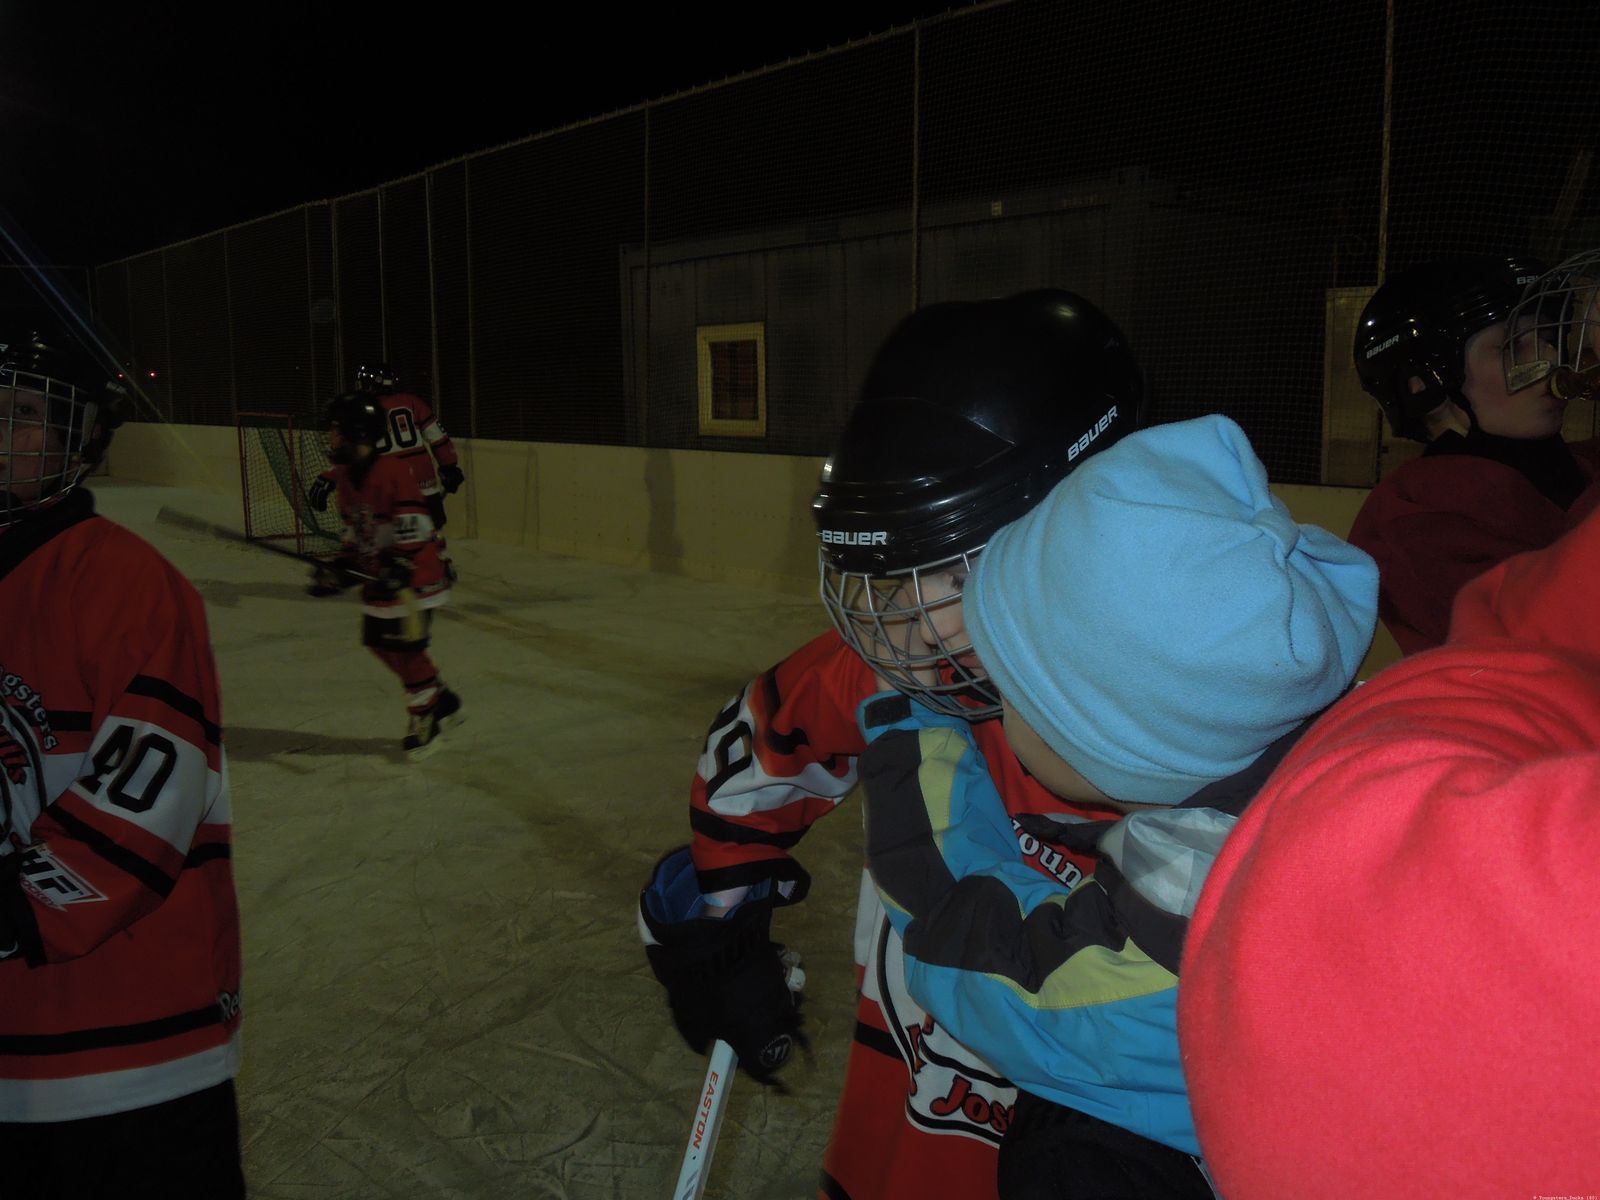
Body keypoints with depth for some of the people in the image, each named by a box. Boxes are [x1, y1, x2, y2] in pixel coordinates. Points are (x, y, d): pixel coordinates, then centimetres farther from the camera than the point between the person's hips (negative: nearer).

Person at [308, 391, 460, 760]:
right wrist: (340, 569, 8)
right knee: (379, 642, 13)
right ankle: (442, 700, 25)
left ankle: (425, 716, 13)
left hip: (414, 578, -10)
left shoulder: (392, 472, -20)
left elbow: (415, 525, -25)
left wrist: (399, 566, -31)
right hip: (378, 580, 10)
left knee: (406, 648, -5)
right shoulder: (345, 477, 9)